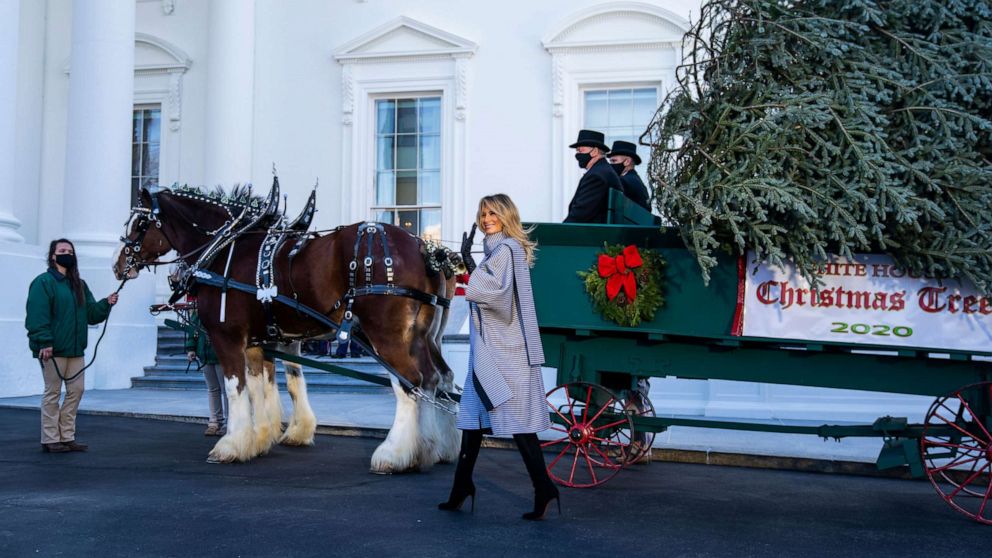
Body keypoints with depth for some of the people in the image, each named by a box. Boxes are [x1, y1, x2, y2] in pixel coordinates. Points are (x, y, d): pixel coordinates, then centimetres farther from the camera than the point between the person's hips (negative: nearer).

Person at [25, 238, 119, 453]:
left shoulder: (80, 285, 16)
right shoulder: (43, 282, -7)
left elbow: (91, 314, 15)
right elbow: (37, 315, -16)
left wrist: (106, 304, -4)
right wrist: (44, 343, -23)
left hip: (75, 349, 7)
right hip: (53, 349, -7)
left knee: (76, 391, 8)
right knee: (53, 393, -2)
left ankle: (66, 437, 17)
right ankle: (50, 439, 6)